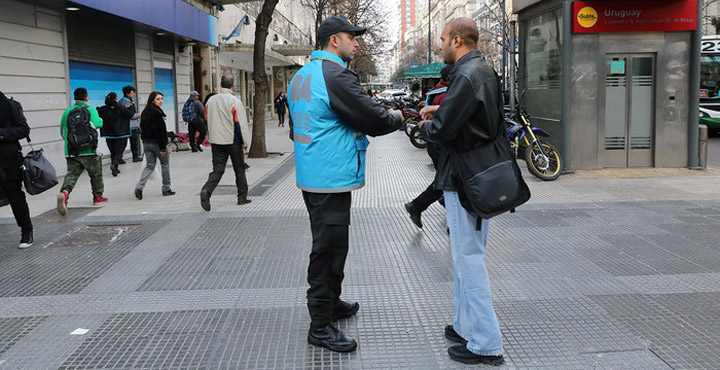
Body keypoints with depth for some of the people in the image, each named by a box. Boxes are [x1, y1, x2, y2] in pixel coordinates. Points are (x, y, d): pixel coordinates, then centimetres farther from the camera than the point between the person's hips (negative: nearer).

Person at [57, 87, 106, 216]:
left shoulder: (67, 112, 11)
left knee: (72, 174, -1)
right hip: (89, 151, -3)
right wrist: (101, 120, 4)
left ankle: (64, 192, -29)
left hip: (71, 151, 3)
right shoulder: (91, 110, 0)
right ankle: (98, 197, 26)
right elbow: (96, 124, -18)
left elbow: (62, 131, 15)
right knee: (96, 174, 16)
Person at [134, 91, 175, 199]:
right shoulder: (157, 113, -17)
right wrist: (163, 147, -18)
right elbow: (161, 131, -20)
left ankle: (139, 187, -6)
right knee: (165, 165, 10)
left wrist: (145, 140, 17)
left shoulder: (145, 112, 8)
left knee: (150, 165, 11)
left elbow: (142, 128, 12)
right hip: (157, 143, -7)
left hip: (147, 143, 7)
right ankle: (166, 189, 17)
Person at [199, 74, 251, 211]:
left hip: (216, 141, 4)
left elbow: (208, 122, 13)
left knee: (217, 169, 5)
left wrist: (211, 139, 23)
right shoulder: (234, 102, -13)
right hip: (233, 141, -4)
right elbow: (241, 124, -13)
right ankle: (242, 197, 17)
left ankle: (206, 190, -19)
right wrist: (245, 143, -6)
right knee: (239, 169, 11)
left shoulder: (211, 100, 5)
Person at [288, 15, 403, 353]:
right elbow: (375, 119, -18)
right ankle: (320, 327, 5)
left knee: (327, 244, 22)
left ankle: (330, 303, 37)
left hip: (311, 176, 10)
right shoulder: (337, 76, -18)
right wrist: (397, 118, 4)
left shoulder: (301, 76, 13)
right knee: (329, 248, -3)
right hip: (331, 178, -10)